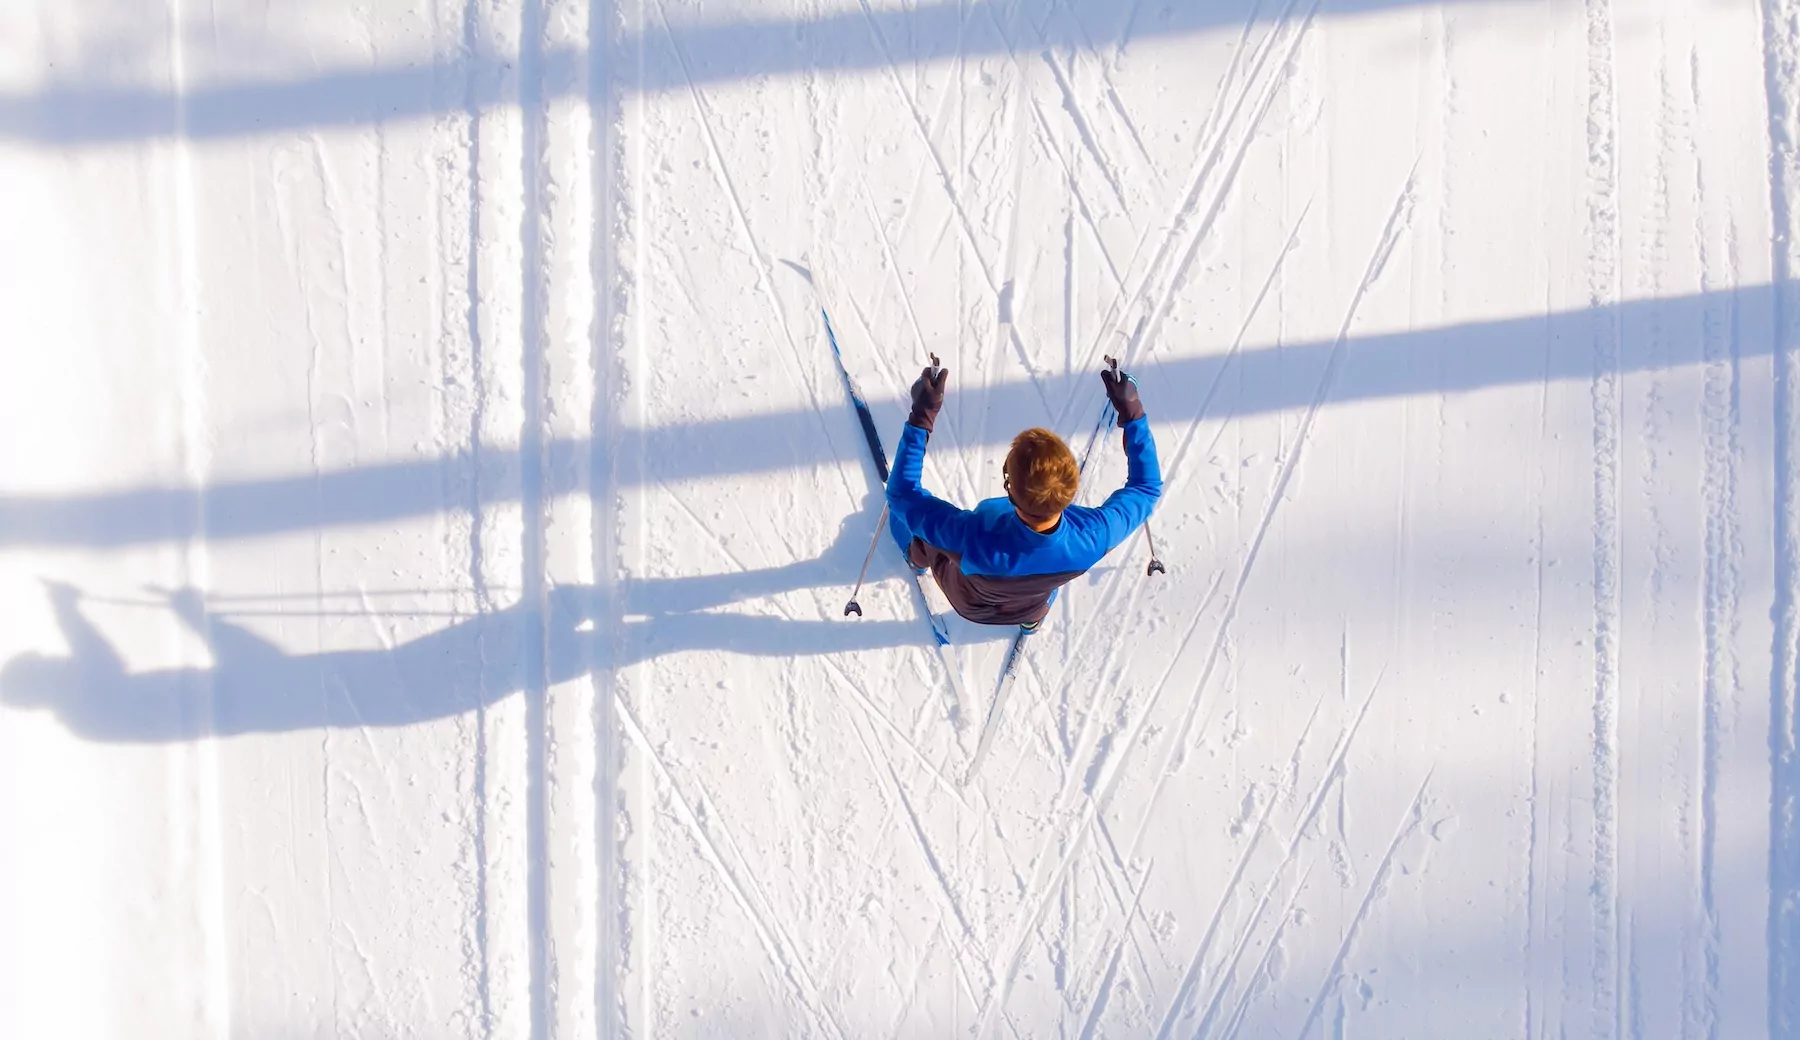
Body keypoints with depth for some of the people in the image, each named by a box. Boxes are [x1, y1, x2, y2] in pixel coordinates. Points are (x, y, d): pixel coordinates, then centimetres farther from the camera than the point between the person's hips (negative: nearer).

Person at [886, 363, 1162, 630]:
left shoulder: (972, 538, -50)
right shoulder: (1093, 538, -42)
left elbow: (902, 494, -35)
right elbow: (1147, 487, -22)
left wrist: (921, 417, -36)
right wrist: (1132, 412, -23)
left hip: (968, 604, -2)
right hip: (1032, 610, 2)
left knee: (905, 508, 20)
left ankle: (920, 558, 55)